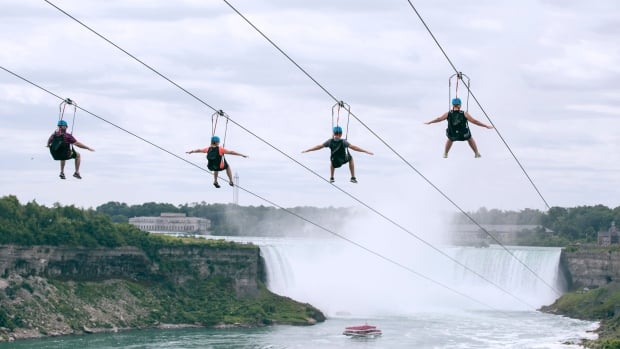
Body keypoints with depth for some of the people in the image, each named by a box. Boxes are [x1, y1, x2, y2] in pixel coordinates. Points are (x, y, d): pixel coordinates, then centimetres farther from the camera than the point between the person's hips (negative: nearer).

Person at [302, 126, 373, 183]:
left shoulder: (330, 141, -18)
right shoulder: (343, 142, -25)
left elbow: (319, 146, -11)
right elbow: (353, 147, -28)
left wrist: (307, 150, -1)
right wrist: (366, 151, -26)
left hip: (335, 163, 2)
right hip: (344, 160, -2)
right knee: (350, 158, 32)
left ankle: (331, 178, 34)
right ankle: (353, 178, 29)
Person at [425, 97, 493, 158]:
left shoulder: (448, 114, -14)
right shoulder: (464, 114, -19)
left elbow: (439, 119, 2)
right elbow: (474, 121, -14)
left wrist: (429, 122, 20)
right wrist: (486, 126, -5)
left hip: (452, 136, 1)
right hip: (464, 135, -1)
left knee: (450, 139, 39)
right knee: (470, 139, 34)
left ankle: (445, 154, 50)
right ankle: (477, 154, 44)